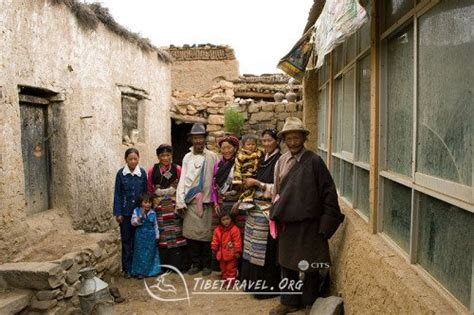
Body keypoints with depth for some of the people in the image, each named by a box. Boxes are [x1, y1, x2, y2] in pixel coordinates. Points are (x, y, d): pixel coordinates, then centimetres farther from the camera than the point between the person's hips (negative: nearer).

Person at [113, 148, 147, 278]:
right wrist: (117, 213, -5)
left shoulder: (142, 173, -2)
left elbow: (145, 192, 3)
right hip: (126, 212, -1)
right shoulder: (121, 173, -5)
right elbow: (117, 194, -2)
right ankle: (127, 268, 16)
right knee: (126, 240, 6)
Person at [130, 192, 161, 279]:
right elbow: (133, 223, -13)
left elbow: (155, 225, 5)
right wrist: (140, 216, -26)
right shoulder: (136, 211, -7)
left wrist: (157, 236, 4)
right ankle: (140, 271, 14)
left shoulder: (153, 213, -1)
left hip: (151, 237, 2)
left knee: (150, 253, 9)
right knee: (140, 253, 3)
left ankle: (151, 270, 22)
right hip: (140, 236, -2)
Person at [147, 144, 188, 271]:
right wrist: (150, 205, 7)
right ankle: (162, 264, 15)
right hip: (159, 207, 1)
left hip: (174, 207, -1)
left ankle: (177, 264, 12)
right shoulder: (152, 171, 3)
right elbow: (150, 190, 9)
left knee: (176, 234, 1)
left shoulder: (178, 169, 0)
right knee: (161, 235, 4)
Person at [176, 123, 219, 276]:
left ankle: (206, 264, 18)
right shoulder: (187, 157, 10)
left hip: (206, 200, -2)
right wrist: (180, 202, -1)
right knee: (191, 233, 5)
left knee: (206, 233, 2)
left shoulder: (212, 156, 2)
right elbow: (182, 180, 6)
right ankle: (195, 263, 19)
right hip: (190, 201, 3)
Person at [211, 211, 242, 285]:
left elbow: (237, 242, -16)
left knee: (231, 268, 6)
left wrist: (237, 251, -16)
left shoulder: (234, 229, -17)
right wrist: (214, 249, 7)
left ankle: (231, 280, 15)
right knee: (223, 268, 18)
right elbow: (215, 241, 7)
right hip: (222, 254, 5)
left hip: (231, 254, -5)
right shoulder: (217, 230, -2)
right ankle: (224, 279, 32)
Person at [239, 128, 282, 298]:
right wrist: (249, 183, 2)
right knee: (253, 247, 12)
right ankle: (253, 282, 26)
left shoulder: (279, 161, -10)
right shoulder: (263, 160, 12)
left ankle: (267, 287, 13)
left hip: (267, 210, -7)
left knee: (265, 249, 0)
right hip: (255, 207, 7)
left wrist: (256, 183, -15)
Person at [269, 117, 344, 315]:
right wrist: (277, 215, 10)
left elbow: (329, 192, -11)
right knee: (287, 264, 16)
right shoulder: (282, 161, 4)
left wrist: (326, 222, -12)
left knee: (309, 267, 9)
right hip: (286, 223, 5)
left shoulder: (314, 161, -11)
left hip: (308, 224, -5)